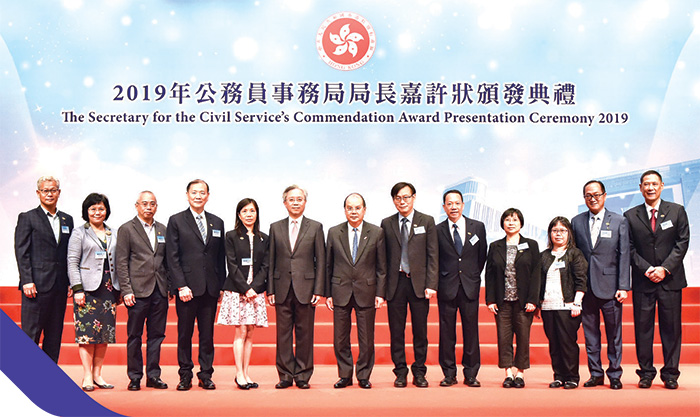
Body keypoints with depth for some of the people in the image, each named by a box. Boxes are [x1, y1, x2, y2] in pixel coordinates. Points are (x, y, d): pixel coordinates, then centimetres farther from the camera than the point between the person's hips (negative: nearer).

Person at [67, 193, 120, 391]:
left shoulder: (113, 234, 16)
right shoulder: (79, 233, 3)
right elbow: (72, 262, -2)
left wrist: (120, 289, 9)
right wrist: (77, 289, -11)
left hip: (109, 289, 4)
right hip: (88, 288, -4)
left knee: (105, 332, 4)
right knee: (87, 332, -5)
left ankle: (97, 374, 12)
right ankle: (87, 377, 1)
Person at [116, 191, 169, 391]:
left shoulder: (162, 230, 14)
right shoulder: (127, 229, 1)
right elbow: (121, 262, -3)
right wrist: (126, 290, -10)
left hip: (160, 291, 4)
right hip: (138, 291, -4)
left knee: (156, 335, 7)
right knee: (134, 336, 2)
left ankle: (153, 376, 15)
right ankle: (135, 377, 12)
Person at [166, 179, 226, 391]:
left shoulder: (217, 222, 12)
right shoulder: (176, 221, 2)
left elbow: (221, 257, 13)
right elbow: (172, 257, -4)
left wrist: (221, 285, 7)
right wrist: (181, 286, -11)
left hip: (210, 288, 3)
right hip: (187, 287, -3)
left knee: (207, 334, 6)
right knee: (185, 334, 4)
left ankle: (206, 375, 15)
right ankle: (185, 376, 14)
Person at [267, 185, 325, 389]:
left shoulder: (315, 227, 5)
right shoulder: (275, 227, 9)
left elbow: (321, 261, 3)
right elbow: (271, 261, 9)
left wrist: (318, 290, -4)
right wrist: (270, 289, 3)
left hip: (305, 288, -1)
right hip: (282, 288, 2)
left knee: (305, 334, 3)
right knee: (283, 334, 4)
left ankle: (303, 375, 13)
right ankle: (286, 375, 13)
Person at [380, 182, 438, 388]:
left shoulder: (427, 222, 5)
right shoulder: (387, 224, 7)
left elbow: (432, 255, 1)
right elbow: (384, 257, 6)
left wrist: (431, 284, -7)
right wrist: (382, 285, -1)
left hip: (419, 282, -1)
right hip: (395, 282, 1)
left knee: (420, 330, 4)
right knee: (396, 330, 4)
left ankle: (419, 372, 15)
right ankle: (400, 371, 15)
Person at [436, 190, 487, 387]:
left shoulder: (477, 227, 6)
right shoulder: (438, 230, 2)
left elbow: (482, 256, 13)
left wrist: (473, 277, 12)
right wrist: (436, 283, 4)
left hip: (470, 287, 1)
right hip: (446, 287, -1)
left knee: (471, 331, 3)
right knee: (446, 332, 3)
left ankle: (471, 374, 13)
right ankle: (449, 374, 13)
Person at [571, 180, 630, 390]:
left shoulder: (619, 221, 3)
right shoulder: (576, 222, 8)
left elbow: (624, 255, 0)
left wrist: (623, 286, -6)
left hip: (609, 286, -2)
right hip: (585, 287, 2)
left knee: (614, 333, 4)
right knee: (590, 333, 8)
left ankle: (615, 374, 15)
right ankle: (596, 374, 18)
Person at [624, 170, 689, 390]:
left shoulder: (677, 211, 7)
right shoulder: (630, 216, 6)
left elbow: (682, 242, 0)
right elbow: (629, 249, 3)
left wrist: (665, 268, -10)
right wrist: (647, 269, -9)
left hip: (670, 279, 0)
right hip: (642, 281, 0)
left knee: (671, 328, 3)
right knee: (643, 328, 2)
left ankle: (670, 374, 13)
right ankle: (646, 372, 11)